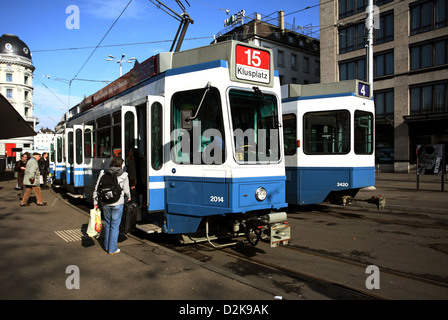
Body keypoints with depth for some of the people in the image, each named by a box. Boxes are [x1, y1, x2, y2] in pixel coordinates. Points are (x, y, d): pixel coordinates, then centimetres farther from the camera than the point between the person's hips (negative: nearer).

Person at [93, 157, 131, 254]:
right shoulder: (123, 175, -5)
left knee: (107, 224, 20)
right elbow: (126, 190, 1)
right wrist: (128, 198, 21)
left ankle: (107, 246, 30)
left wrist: (95, 202, 9)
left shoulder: (103, 173, 1)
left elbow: (96, 189, 2)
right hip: (117, 203, -3)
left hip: (105, 203, 3)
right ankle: (112, 249, 12)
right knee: (115, 226, 6)